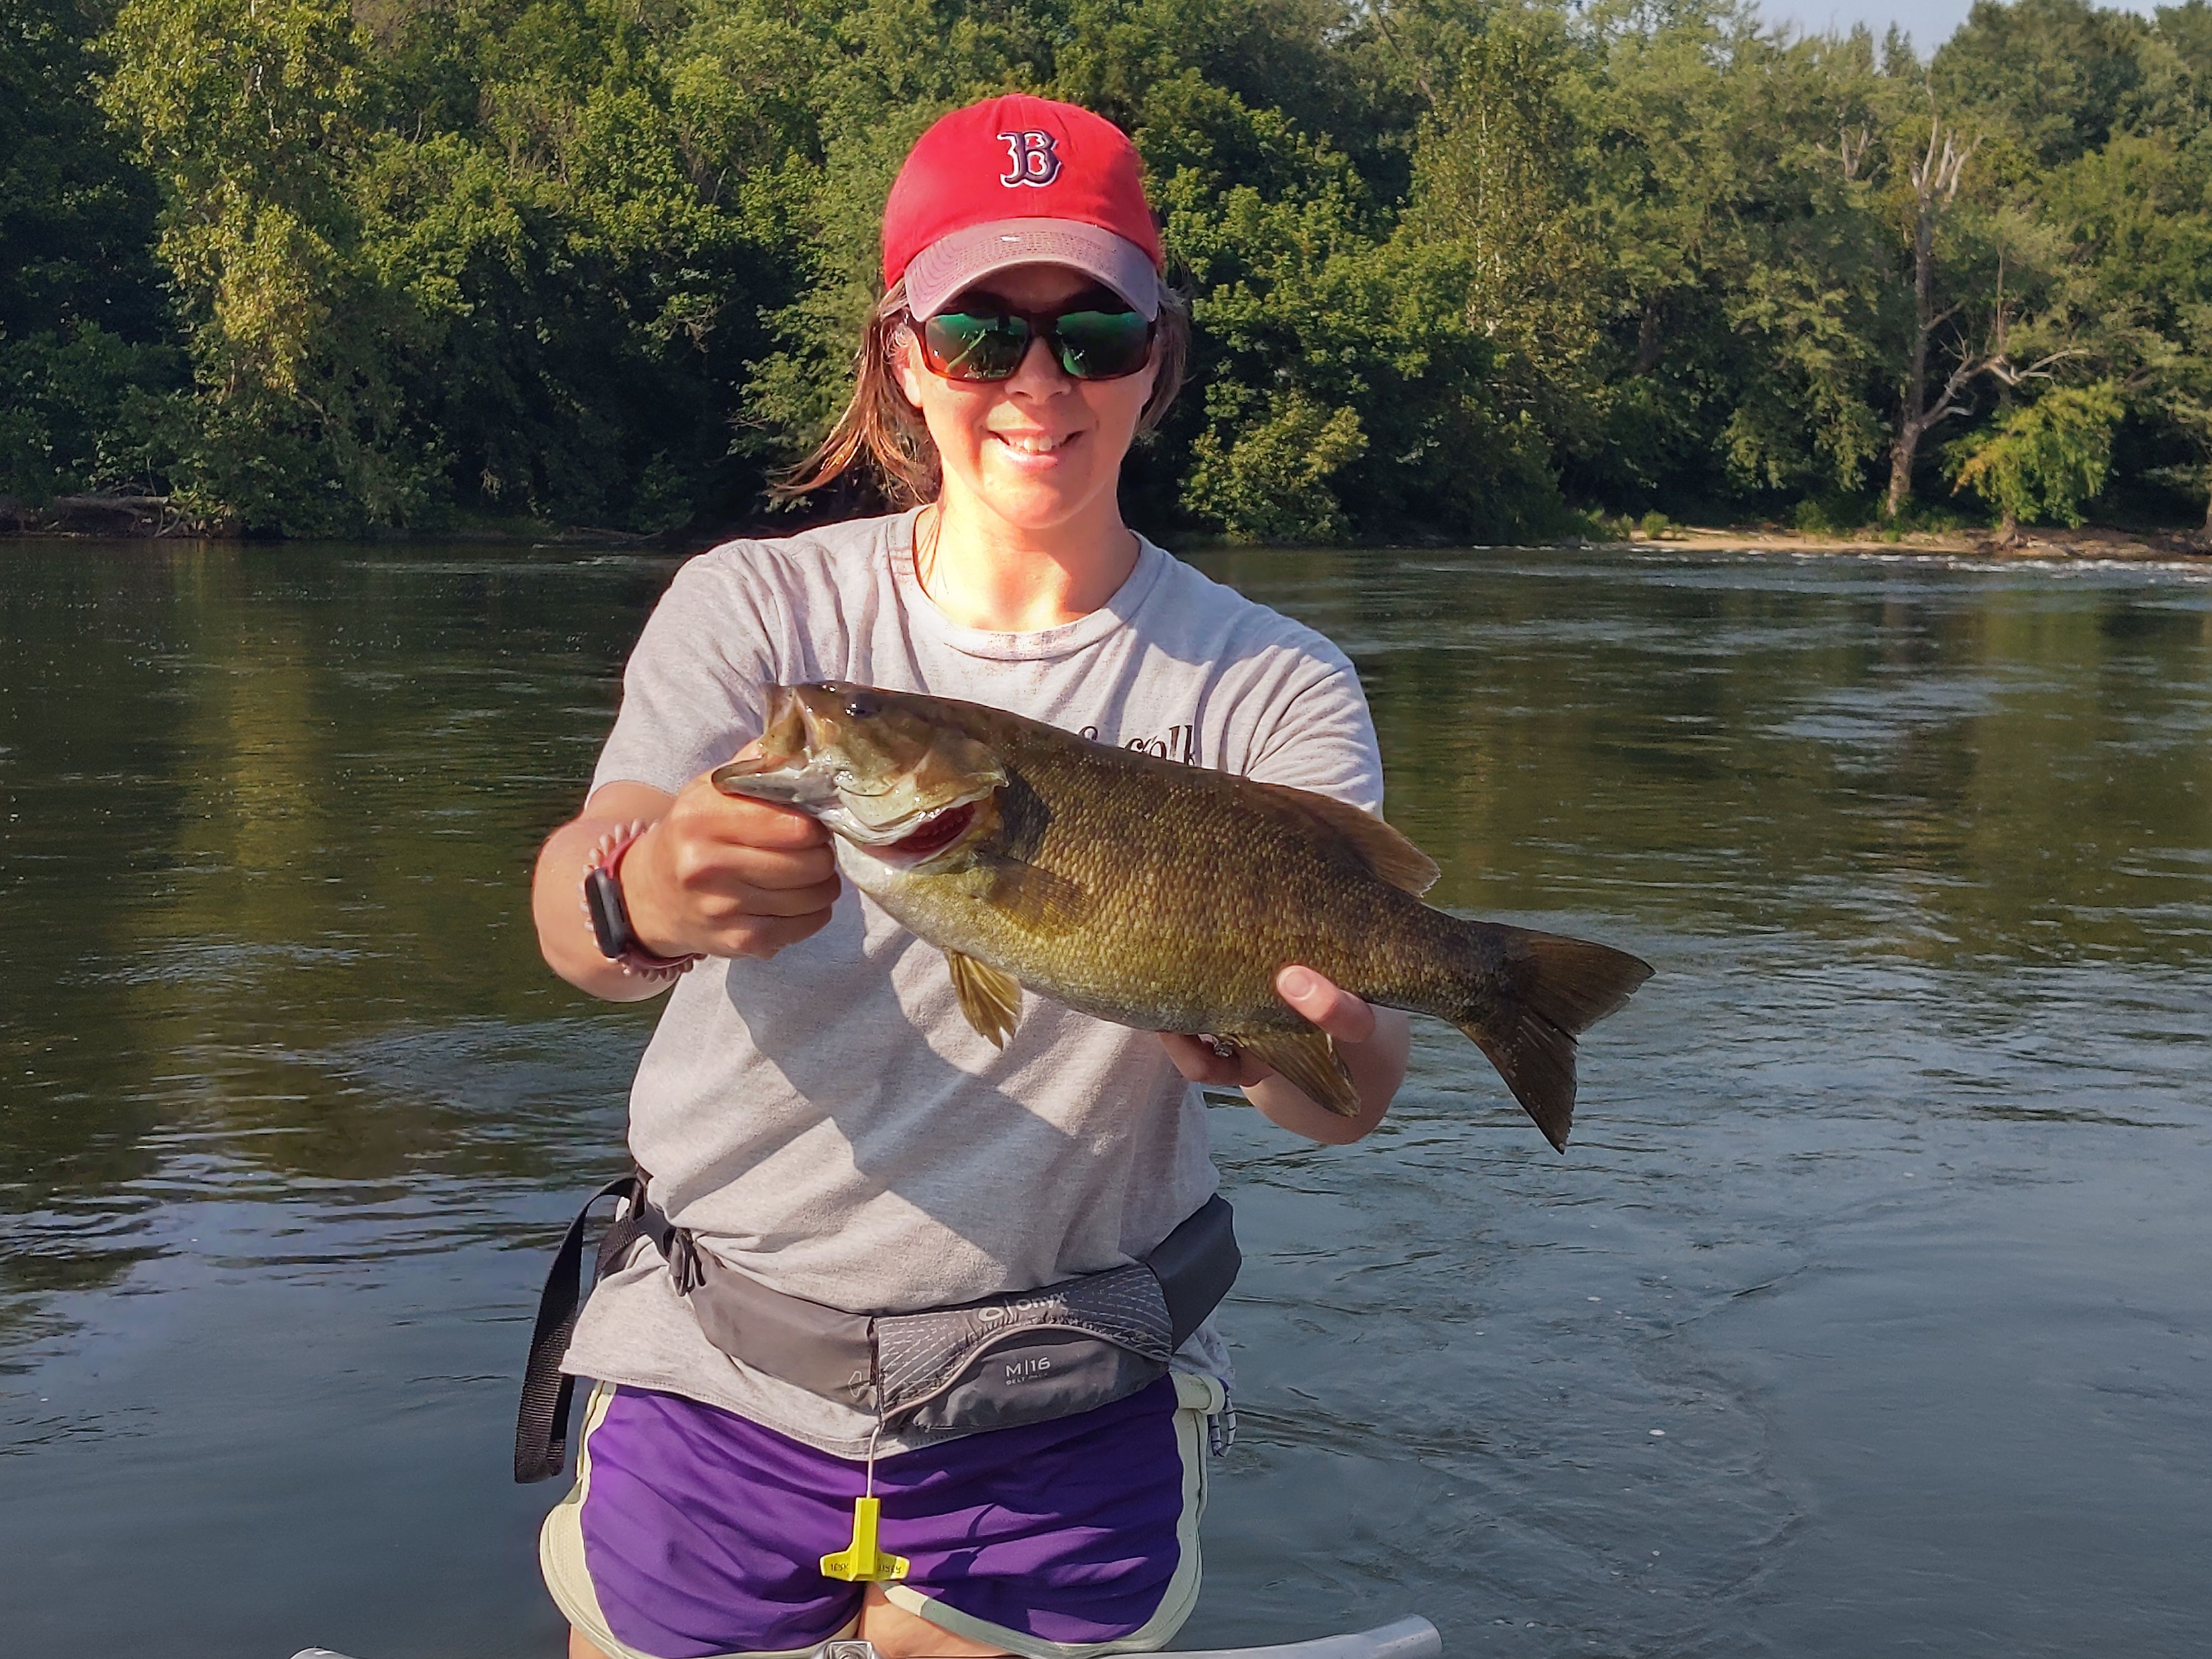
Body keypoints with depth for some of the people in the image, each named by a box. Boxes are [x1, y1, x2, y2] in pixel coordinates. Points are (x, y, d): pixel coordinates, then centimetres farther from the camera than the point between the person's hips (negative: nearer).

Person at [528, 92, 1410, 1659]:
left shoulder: (1272, 689, -5)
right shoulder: (754, 608, -3)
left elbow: (1360, 1085, -18)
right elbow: (572, 915, -19)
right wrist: (642, 899, -43)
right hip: (723, 1379, 1)